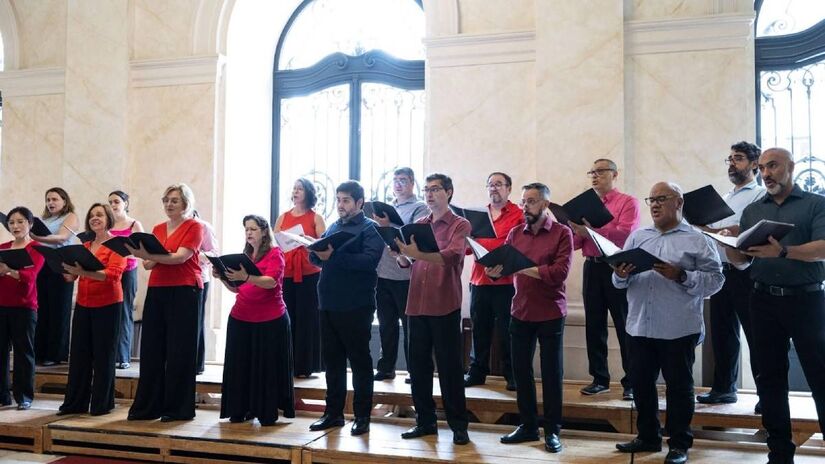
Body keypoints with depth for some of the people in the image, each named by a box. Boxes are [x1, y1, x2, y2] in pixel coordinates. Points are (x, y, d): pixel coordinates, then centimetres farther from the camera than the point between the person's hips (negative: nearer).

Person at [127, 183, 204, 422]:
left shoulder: (194, 227, -1)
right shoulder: (158, 229, 17)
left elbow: (180, 257, -14)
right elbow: (149, 264, 11)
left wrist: (149, 255, -24)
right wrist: (144, 256, -11)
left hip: (184, 292, -6)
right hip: (157, 291, 6)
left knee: (179, 351, -2)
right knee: (152, 349, 5)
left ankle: (178, 408, 6)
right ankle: (148, 406, 14)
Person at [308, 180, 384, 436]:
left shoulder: (370, 228, -4)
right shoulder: (333, 227, 17)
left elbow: (369, 260, -20)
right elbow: (316, 257, 13)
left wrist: (333, 256, -24)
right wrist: (317, 253, -10)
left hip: (356, 307, -6)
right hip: (328, 304, 7)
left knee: (360, 361, 3)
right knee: (332, 360, 12)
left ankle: (362, 415, 12)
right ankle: (333, 413, 23)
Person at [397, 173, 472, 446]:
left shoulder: (460, 225, -2)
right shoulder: (418, 225, 15)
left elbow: (453, 256, -20)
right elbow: (405, 263, 12)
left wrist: (419, 254, -33)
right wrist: (402, 254, -11)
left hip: (444, 306, -5)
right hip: (417, 304, 5)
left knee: (450, 366, 1)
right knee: (418, 364, 9)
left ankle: (458, 425, 11)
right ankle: (425, 421, 21)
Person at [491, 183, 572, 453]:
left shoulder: (562, 233, -6)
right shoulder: (515, 234, 8)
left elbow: (560, 272, -18)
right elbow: (500, 262, -1)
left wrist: (522, 268, -24)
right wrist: (495, 270, -24)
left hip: (550, 315, -4)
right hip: (520, 313, 5)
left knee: (551, 373, 5)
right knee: (520, 370, 11)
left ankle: (552, 431, 17)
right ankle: (528, 426, 25)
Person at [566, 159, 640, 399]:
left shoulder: (627, 203, 1)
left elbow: (626, 233, -16)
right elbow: (575, 243, 12)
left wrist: (591, 231, -23)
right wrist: (574, 230, -10)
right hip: (592, 268, 5)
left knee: (625, 327, -1)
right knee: (594, 326, 7)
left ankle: (631, 383, 6)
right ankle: (599, 379, 17)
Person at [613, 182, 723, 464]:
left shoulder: (697, 240, 0)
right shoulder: (637, 237, 13)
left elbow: (715, 279, -8)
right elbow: (620, 282, 11)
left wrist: (681, 276, -19)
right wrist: (621, 276, -11)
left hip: (678, 330, -4)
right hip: (640, 327, 5)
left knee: (679, 386, 6)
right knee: (641, 383, 12)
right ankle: (648, 436, 28)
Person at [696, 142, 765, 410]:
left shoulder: (760, 196, -1)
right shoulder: (724, 199, 21)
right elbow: (711, 232, 18)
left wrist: (739, 233, -30)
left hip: (746, 272, -7)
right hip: (721, 271, 7)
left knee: (755, 335, -3)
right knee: (722, 332, 11)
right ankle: (724, 388, 20)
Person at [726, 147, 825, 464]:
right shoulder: (752, 211, 14)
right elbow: (742, 261, 10)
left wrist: (782, 252, -28)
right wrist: (727, 245, -11)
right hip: (764, 301, 4)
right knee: (770, 378, 7)